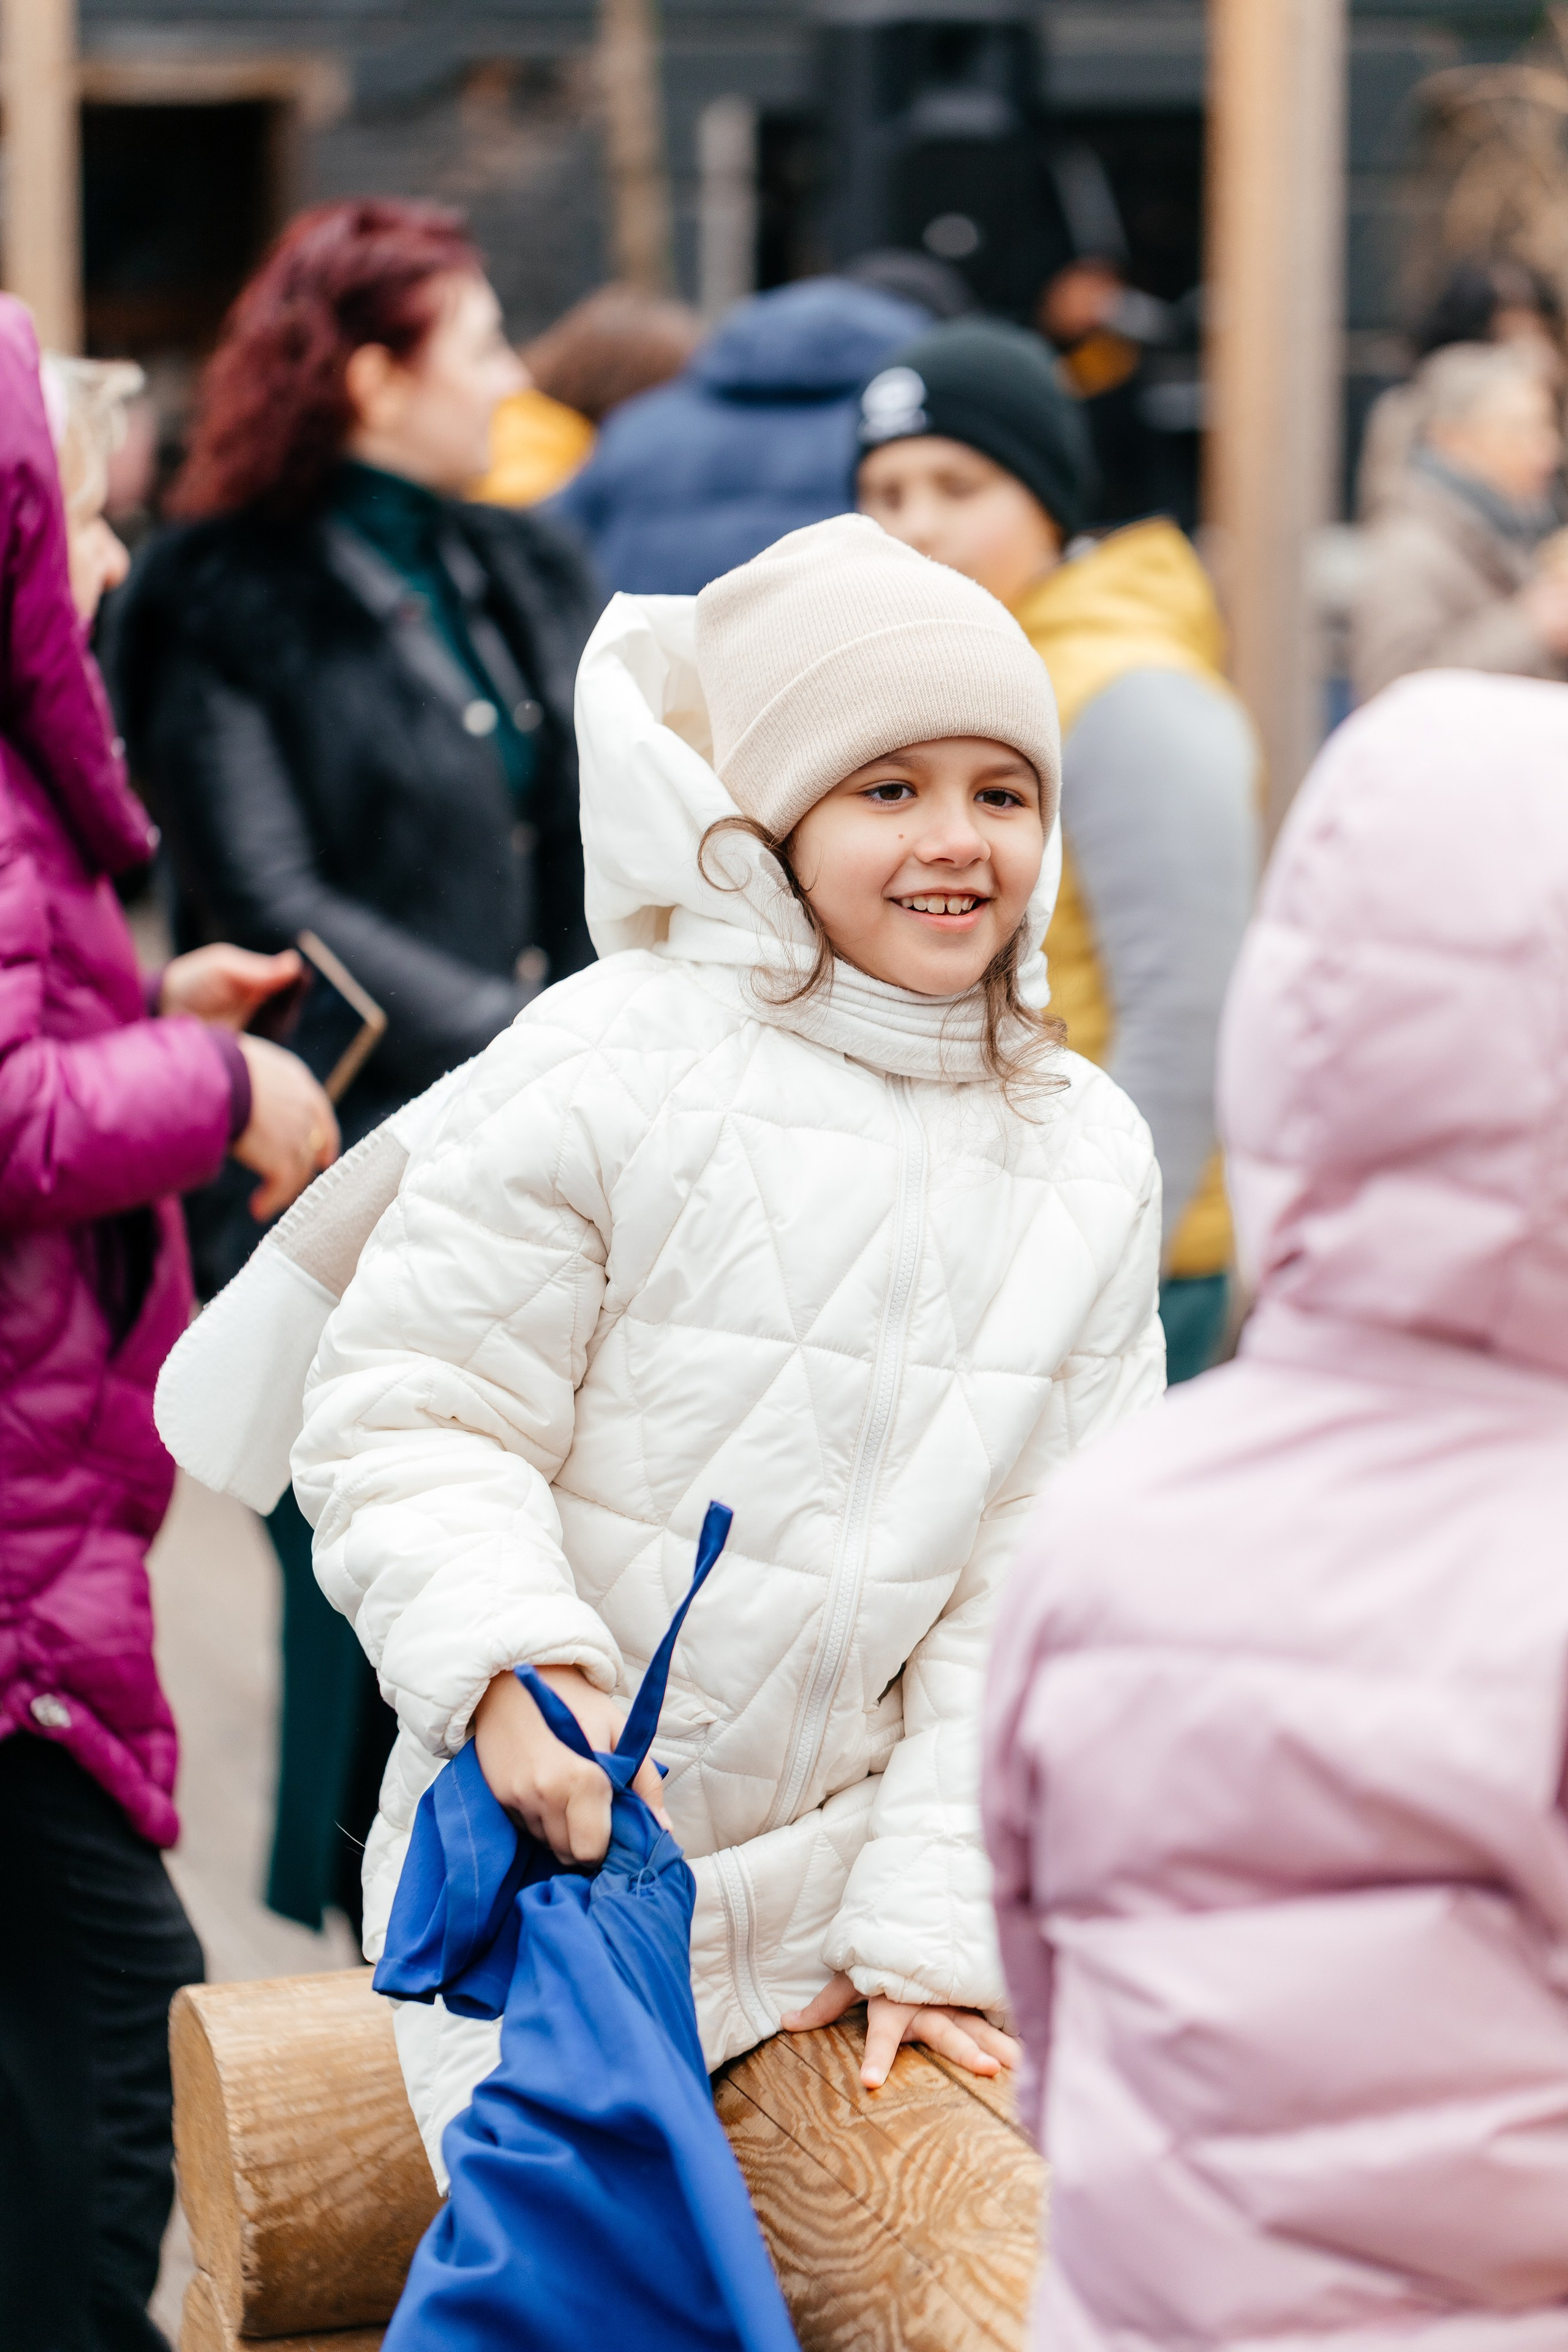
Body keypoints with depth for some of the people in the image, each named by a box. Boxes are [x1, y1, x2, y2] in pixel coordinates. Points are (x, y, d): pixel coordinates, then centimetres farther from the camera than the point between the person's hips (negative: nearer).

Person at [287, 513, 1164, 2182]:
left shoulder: (1087, 1156, 3)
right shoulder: (605, 1072, -11)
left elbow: (1043, 1581, 2)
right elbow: (404, 1418, -9)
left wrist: (932, 1923, -4)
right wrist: (511, 1662, -27)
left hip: (846, 1858, 4)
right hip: (554, 1856, -3)